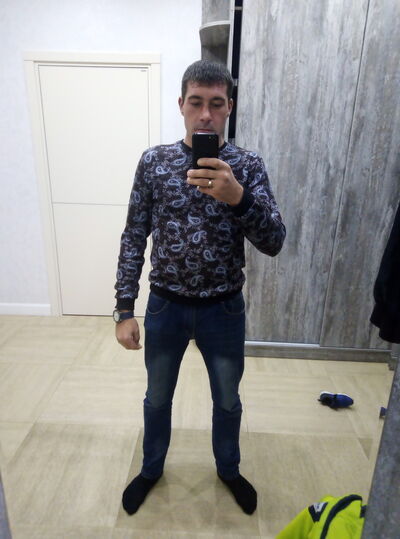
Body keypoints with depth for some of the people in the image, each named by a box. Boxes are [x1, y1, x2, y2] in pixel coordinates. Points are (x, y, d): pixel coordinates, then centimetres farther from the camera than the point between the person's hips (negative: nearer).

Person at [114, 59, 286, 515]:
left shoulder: (247, 165, -7)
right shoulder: (153, 161, -5)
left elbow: (274, 243, -17)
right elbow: (134, 238, -3)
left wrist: (238, 197, -36)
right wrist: (124, 310, -6)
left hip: (224, 309, 0)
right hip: (165, 306, 1)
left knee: (227, 401, 21)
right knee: (157, 398, 21)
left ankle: (228, 470, 51)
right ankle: (151, 469, 51)